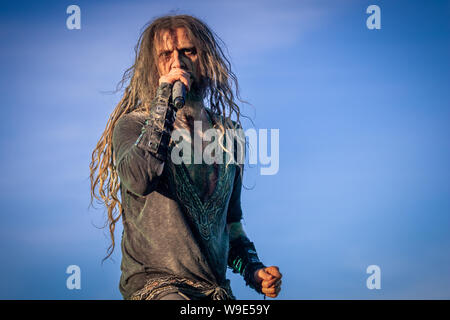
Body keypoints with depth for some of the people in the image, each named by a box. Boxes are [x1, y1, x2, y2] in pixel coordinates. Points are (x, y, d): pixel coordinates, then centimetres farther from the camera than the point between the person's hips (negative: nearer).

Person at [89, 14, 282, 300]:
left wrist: (254, 270, 9)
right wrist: (164, 100, -20)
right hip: (153, 282, -5)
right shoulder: (133, 125, -1)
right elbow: (139, 179, -25)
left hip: (217, 288, 5)